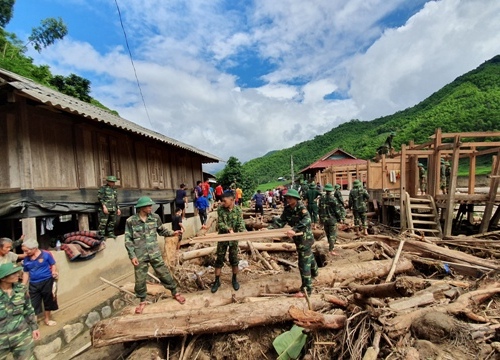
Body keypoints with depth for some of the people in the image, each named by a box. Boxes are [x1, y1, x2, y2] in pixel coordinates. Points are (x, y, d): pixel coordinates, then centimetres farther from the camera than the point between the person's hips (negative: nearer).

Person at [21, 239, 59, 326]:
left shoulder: (46, 254, -11)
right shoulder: (26, 259, 1)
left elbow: (53, 265, -4)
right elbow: (26, 273, 9)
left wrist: (54, 272, -22)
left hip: (47, 282, -2)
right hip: (33, 284, 2)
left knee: (48, 301, 13)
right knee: (33, 304, 5)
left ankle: (47, 319, 33)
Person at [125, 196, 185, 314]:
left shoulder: (155, 217, -3)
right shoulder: (131, 221, -10)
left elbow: (162, 230, 10)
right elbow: (128, 240, -6)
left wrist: (172, 233, -7)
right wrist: (132, 256, -10)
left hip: (155, 253, 1)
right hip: (140, 256, -1)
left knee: (164, 273, 8)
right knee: (140, 279, 12)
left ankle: (175, 293, 28)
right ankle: (142, 301, 36)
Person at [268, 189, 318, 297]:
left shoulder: (301, 208, -23)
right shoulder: (287, 209, -3)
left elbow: (306, 220, -39)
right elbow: (280, 221, -3)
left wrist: (294, 229, -48)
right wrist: (269, 228, -16)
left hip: (305, 238, -8)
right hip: (298, 238, 8)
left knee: (304, 263, -5)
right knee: (309, 257, 30)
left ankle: (306, 289, 6)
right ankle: (314, 273, 55)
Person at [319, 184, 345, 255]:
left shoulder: (321, 198, -3)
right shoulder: (333, 199, -17)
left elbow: (320, 209, 4)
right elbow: (337, 210, -13)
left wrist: (321, 218, 15)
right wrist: (340, 218, 1)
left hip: (324, 219, 5)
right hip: (332, 219, -5)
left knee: (328, 233, 20)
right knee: (332, 235, 1)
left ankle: (330, 245, 36)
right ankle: (331, 250, -1)